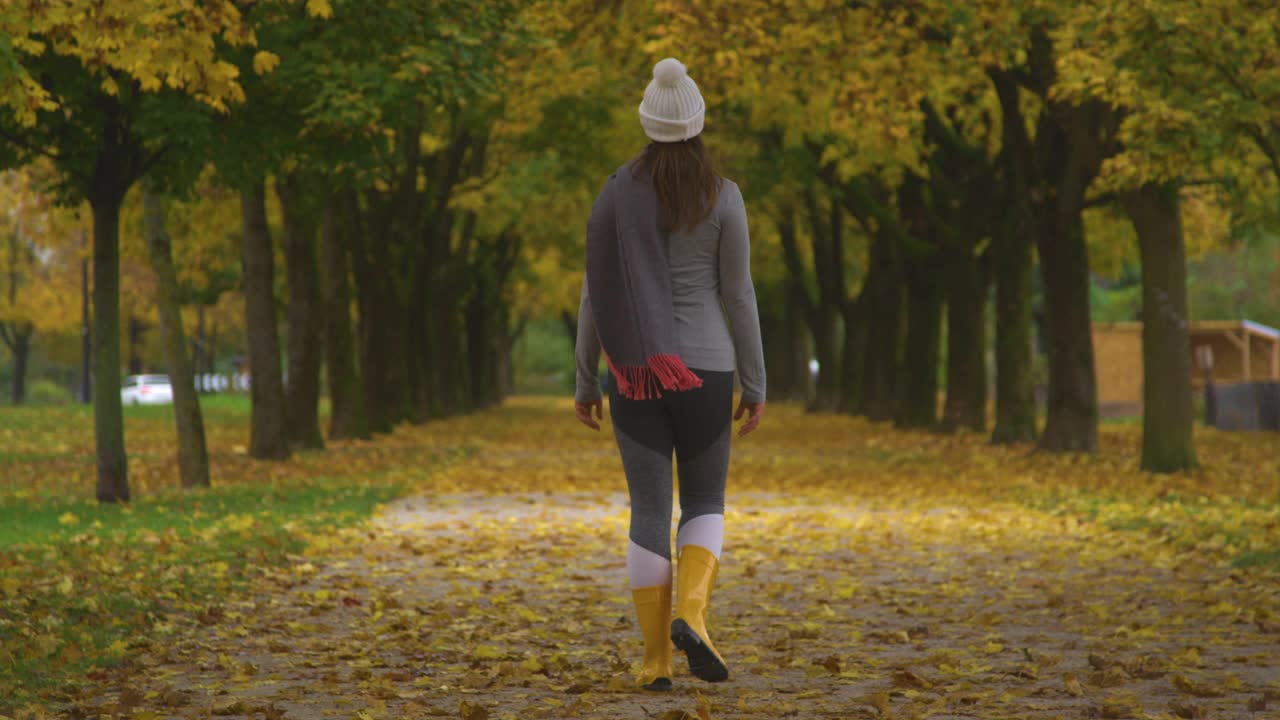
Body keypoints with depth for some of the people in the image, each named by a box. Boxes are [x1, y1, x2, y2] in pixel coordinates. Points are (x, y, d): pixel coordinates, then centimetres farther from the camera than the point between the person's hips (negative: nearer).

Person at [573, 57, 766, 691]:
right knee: (705, 504, 14)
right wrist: (756, 385, 2)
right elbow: (738, 294, -5)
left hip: (635, 371, 1)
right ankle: (690, 614, -13)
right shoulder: (723, 198, -6)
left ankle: (656, 658, 1)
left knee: (649, 512, 5)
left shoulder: (616, 193, -1)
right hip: (703, 370, -1)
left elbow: (595, 293, 1)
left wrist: (585, 382, 8)